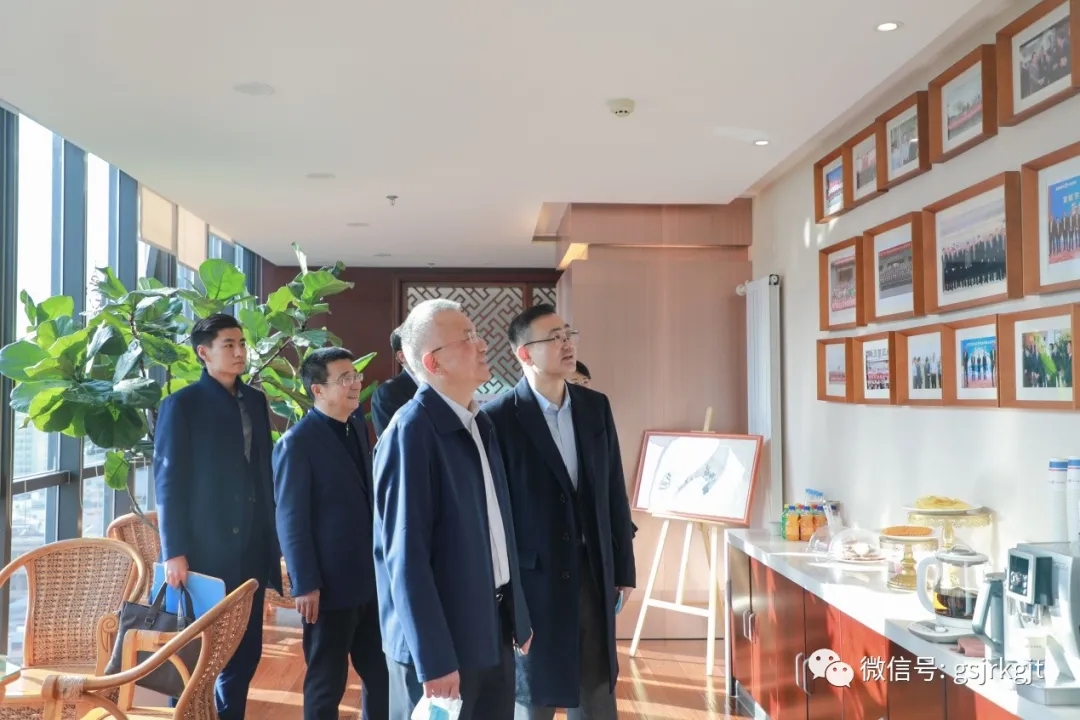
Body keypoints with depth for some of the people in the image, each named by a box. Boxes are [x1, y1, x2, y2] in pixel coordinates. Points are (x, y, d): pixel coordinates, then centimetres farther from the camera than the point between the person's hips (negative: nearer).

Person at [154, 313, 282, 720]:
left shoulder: (255, 401, 10)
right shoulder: (182, 405, -5)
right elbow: (169, 482, -8)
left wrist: (272, 539, 11)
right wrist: (174, 552, -13)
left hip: (251, 549, 5)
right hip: (204, 549, -5)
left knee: (247, 648, 12)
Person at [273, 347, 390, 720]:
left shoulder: (357, 425, 8)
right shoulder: (297, 442, -14)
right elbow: (291, 519, -14)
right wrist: (306, 585, -15)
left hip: (371, 578, 7)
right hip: (330, 584, -7)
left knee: (381, 676, 16)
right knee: (326, 683, 9)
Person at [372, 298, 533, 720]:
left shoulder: (480, 425, 8)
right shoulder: (412, 431, -18)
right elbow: (405, 555, -21)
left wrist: (517, 617, 14)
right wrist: (433, 658, -21)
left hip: (493, 629, 8)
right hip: (442, 639, -8)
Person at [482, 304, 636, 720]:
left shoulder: (595, 406, 4)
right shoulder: (498, 417, -13)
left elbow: (614, 493, 8)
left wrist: (623, 569, 9)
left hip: (594, 576, 5)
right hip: (533, 580, -5)